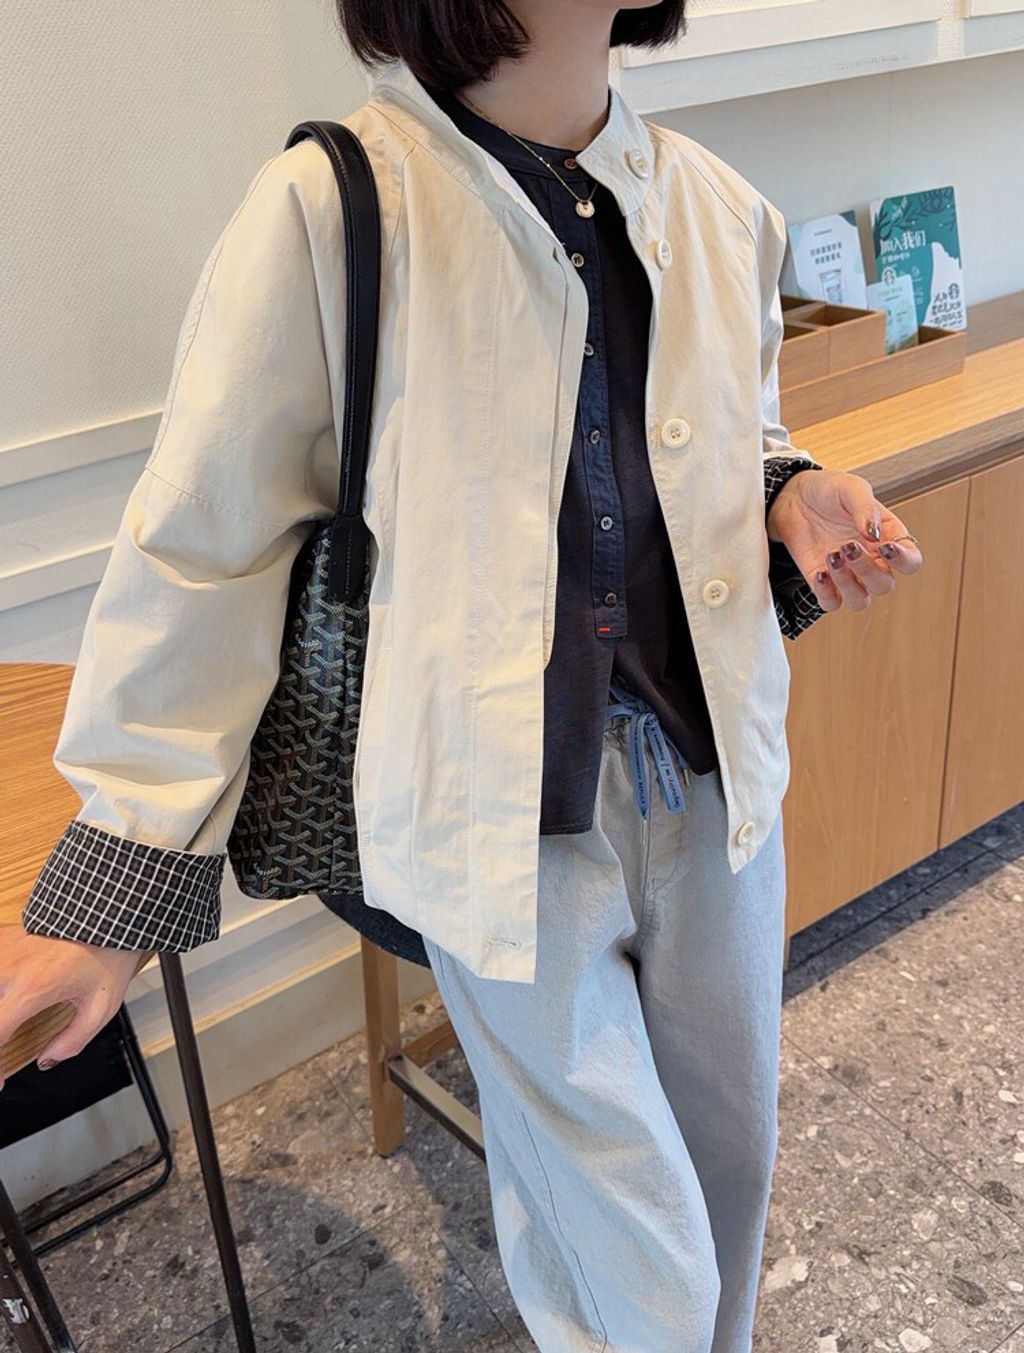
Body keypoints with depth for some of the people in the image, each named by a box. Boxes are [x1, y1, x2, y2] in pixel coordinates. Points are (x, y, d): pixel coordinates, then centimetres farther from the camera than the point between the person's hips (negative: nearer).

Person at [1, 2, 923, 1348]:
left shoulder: (716, 206, 0)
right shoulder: (328, 209, -16)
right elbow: (202, 546, -11)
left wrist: (794, 498, -8)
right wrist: (112, 875, -10)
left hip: (714, 770, 5)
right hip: (508, 824, -5)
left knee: (729, 1148, 25)